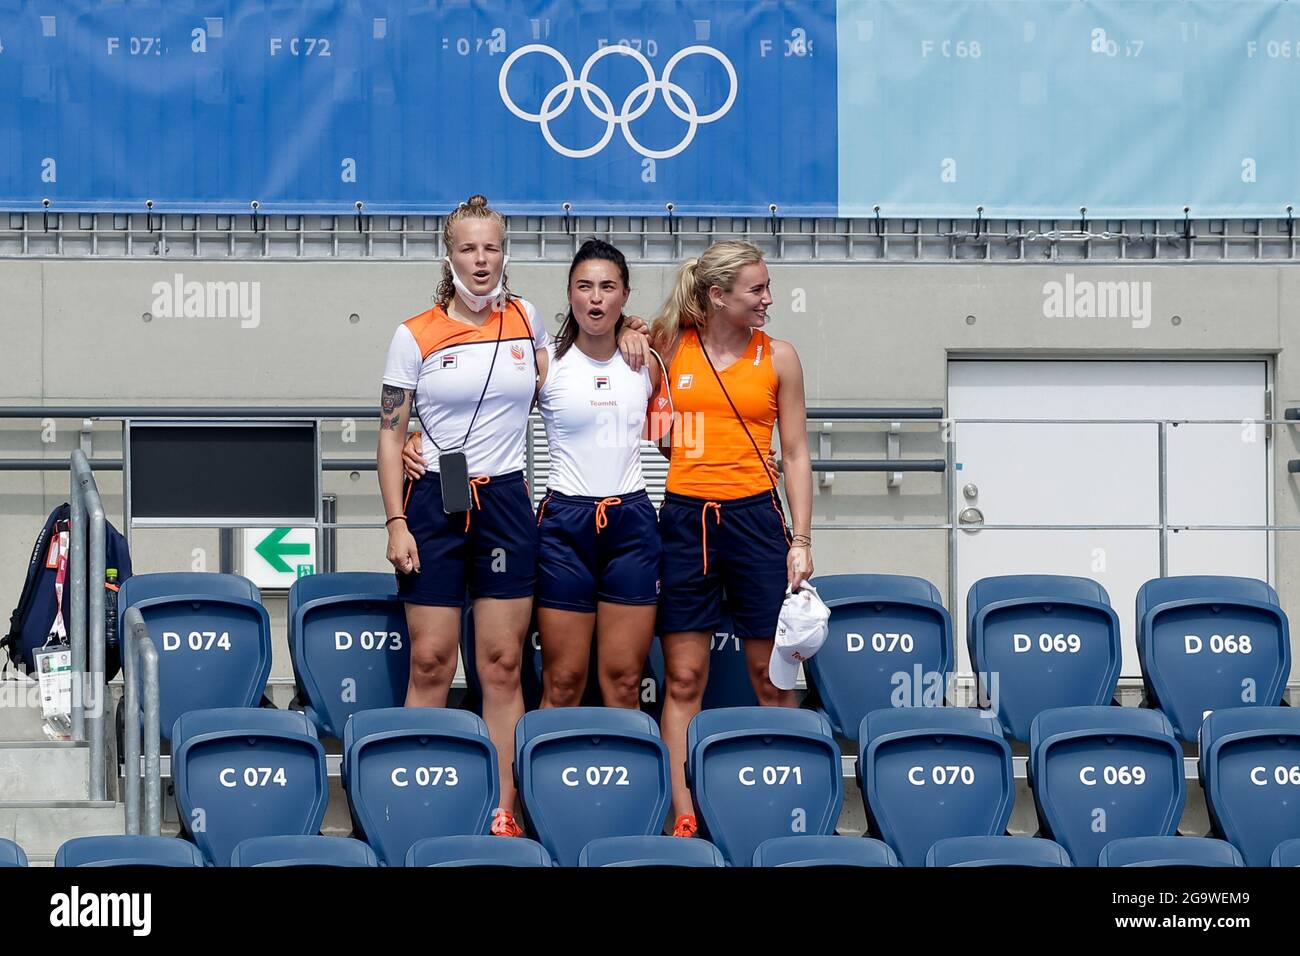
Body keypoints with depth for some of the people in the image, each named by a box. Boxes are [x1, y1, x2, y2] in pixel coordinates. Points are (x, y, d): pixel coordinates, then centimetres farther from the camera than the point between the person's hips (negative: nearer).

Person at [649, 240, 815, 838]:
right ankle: (683, 819, 3)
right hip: (685, 519, 0)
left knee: (772, 679, 4)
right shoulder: (670, 347, 3)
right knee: (684, 679, 1)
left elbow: (795, 454, 6)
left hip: (755, 517, 0)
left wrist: (801, 541, 1)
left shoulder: (778, 357, 4)